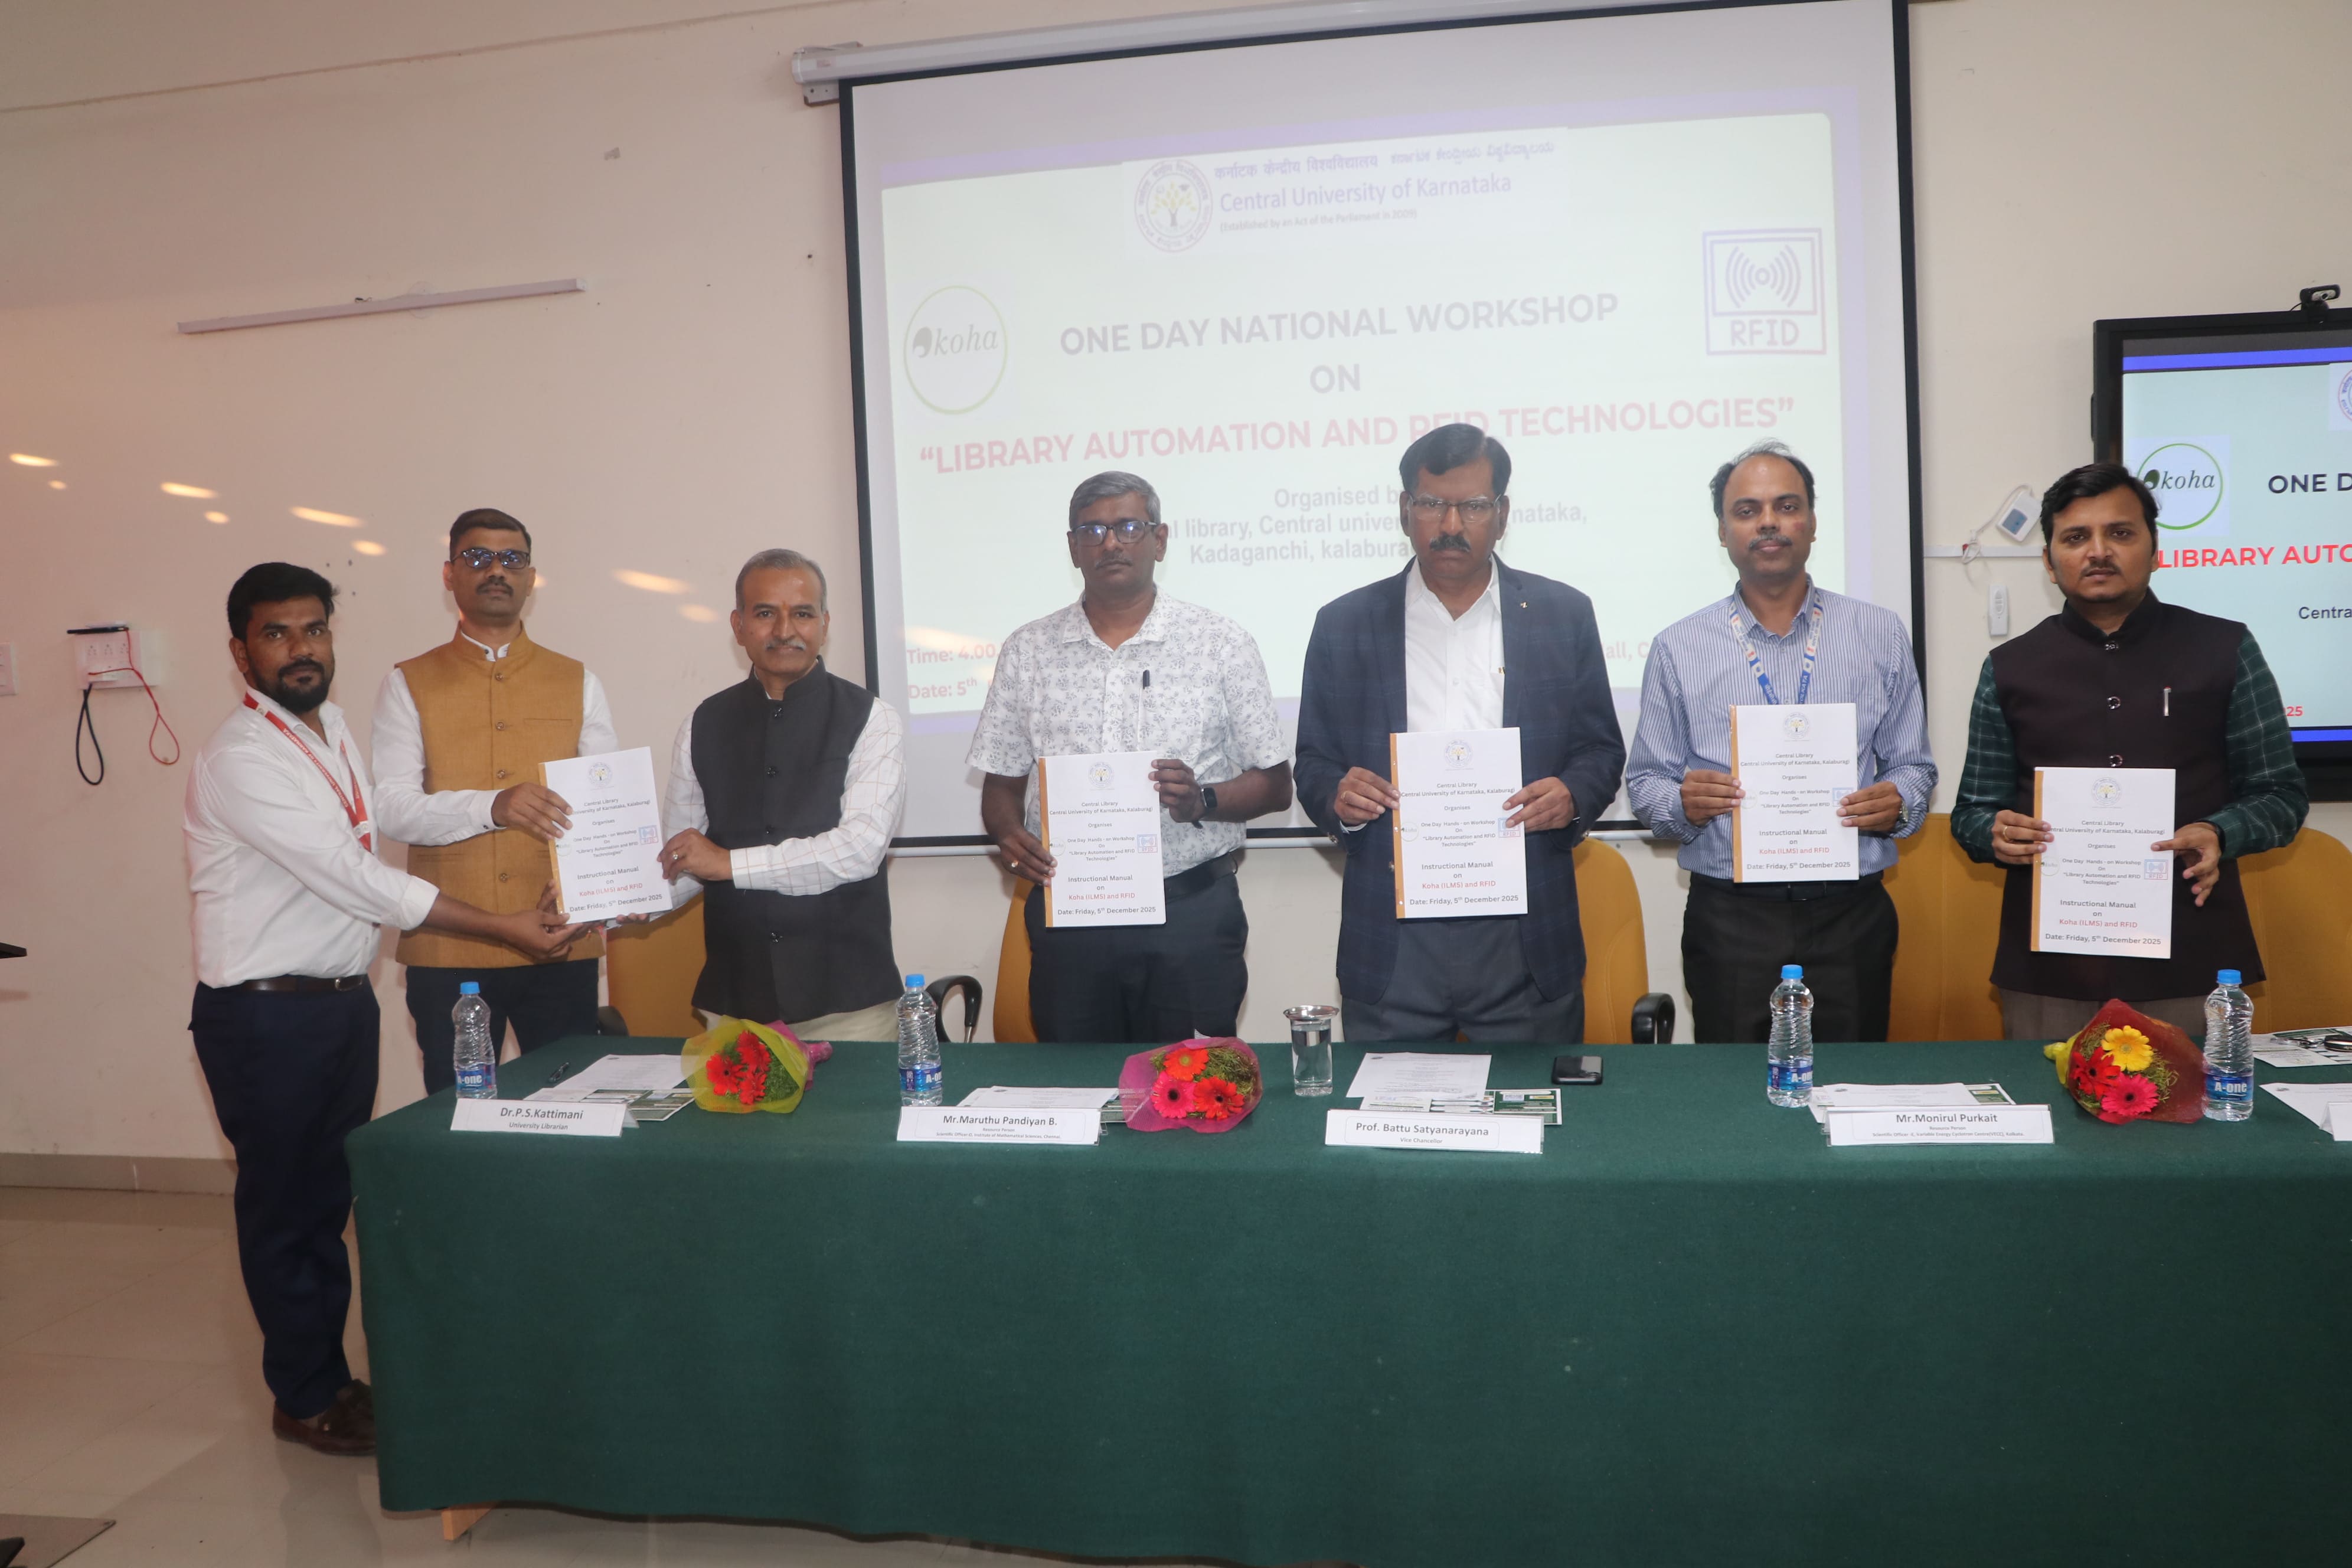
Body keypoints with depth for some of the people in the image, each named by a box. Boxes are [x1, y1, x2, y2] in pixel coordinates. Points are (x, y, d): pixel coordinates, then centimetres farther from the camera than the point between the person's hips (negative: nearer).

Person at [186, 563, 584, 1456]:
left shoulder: (334, 731, 8)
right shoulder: (240, 760, -18)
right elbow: (353, 877, -22)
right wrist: (501, 929, -22)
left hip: (346, 1000, 7)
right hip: (266, 1016, -7)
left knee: (330, 1199, 16)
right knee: (284, 1207, 7)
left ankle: (331, 1374, 30)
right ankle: (304, 1399, 22)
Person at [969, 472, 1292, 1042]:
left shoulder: (1222, 645, 2)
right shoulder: (1027, 652, 8)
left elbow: (1275, 785, 4)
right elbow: (1002, 784, 11)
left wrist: (1203, 800, -15)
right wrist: (1009, 834, -10)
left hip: (1192, 914, -1)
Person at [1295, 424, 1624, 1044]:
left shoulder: (1562, 615, 5)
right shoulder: (1344, 625, 5)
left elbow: (1602, 749, 10)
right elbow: (1313, 763, 9)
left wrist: (1572, 796, -12)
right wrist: (1339, 797, -14)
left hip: (1526, 943, 0)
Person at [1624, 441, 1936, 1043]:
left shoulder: (1880, 635, 8)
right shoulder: (1678, 648, 5)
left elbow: (1914, 766, 12)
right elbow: (1644, 782, 6)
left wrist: (1897, 802, -9)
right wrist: (1682, 803, -15)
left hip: (1851, 919, 1)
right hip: (1729, 920, -1)